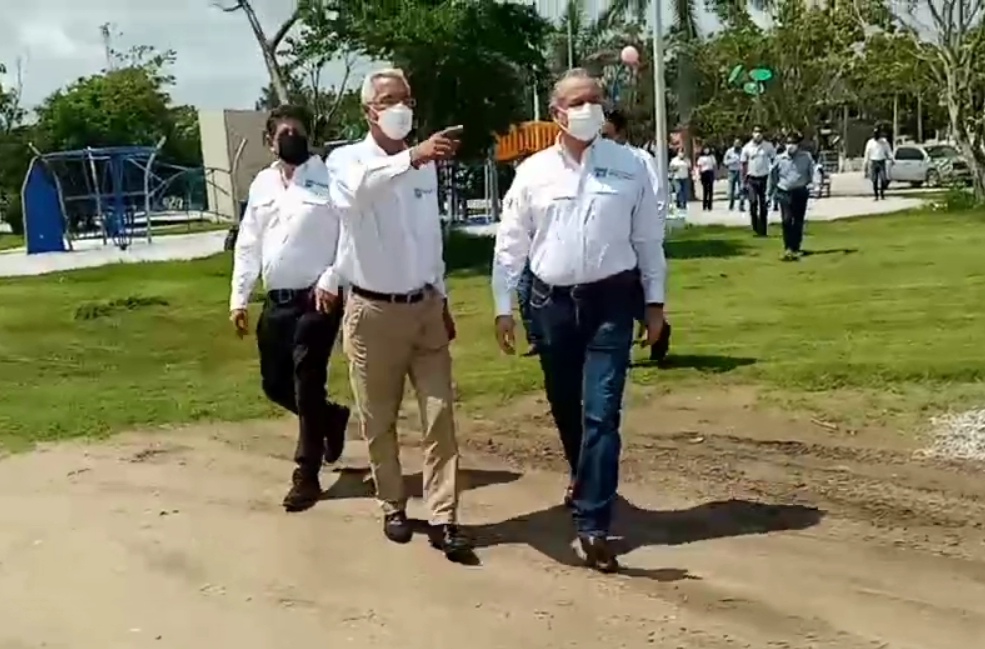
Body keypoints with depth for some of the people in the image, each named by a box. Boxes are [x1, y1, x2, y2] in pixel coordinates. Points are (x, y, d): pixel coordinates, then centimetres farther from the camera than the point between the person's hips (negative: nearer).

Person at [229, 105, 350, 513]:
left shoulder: (329, 178, -4)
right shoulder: (262, 184, 12)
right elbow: (248, 245, 14)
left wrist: (330, 280, -19)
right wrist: (239, 299, 10)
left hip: (316, 300, -6)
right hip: (276, 301, 6)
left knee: (307, 387, -3)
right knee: (275, 384, 12)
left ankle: (306, 475, 10)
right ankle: (332, 418, 39)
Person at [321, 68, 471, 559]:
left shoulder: (425, 166, 6)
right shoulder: (346, 160, -8)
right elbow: (358, 192, -35)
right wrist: (411, 157, -50)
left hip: (425, 307, 3)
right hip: (373, 312, -3)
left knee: (439, 417, -1)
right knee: (379, 422, 9)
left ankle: (443, 518, 5)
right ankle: (393, 507, 26)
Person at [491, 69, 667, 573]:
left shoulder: (629, 167, 0)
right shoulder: (533, 172, 1)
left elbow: (648, 238, 4)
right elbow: (510, 243, 4)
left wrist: (654, 301, 4)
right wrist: (503, 306, 1)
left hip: (611, 299, -2)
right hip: (552, 301, 2)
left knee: (602, 412, -7)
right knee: (564, 406, 16)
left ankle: (592, 524, -2)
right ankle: (584, 477, 44)